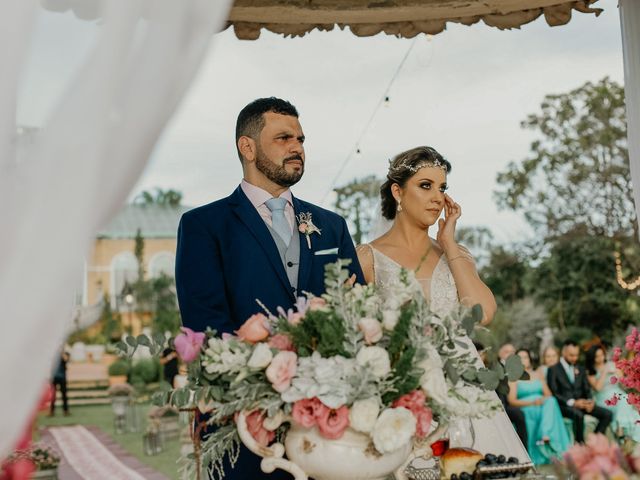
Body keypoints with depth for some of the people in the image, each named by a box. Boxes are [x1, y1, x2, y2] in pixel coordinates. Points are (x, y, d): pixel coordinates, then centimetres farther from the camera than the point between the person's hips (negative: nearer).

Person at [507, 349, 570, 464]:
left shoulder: (537, 375, 24)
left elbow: (549, 395, 15)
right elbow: (511, 401, -3)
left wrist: (543, 400, -11)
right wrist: (532, 402, -18)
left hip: (543, 407, 3)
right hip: (526, 410, -3)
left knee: (551, 401, -31)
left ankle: (546, 436, -50)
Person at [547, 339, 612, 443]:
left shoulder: (581, 369, 19)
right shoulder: (553, 370, 0)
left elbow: (587, 390, 17)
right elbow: (554, 393, -8)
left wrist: (590, 401, -7)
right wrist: (572, 402, -19)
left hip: (581, 403, 6)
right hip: (563, 405, -6)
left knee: (607, 414, -14)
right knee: (578, 414, -38)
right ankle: (581, 443, -23)